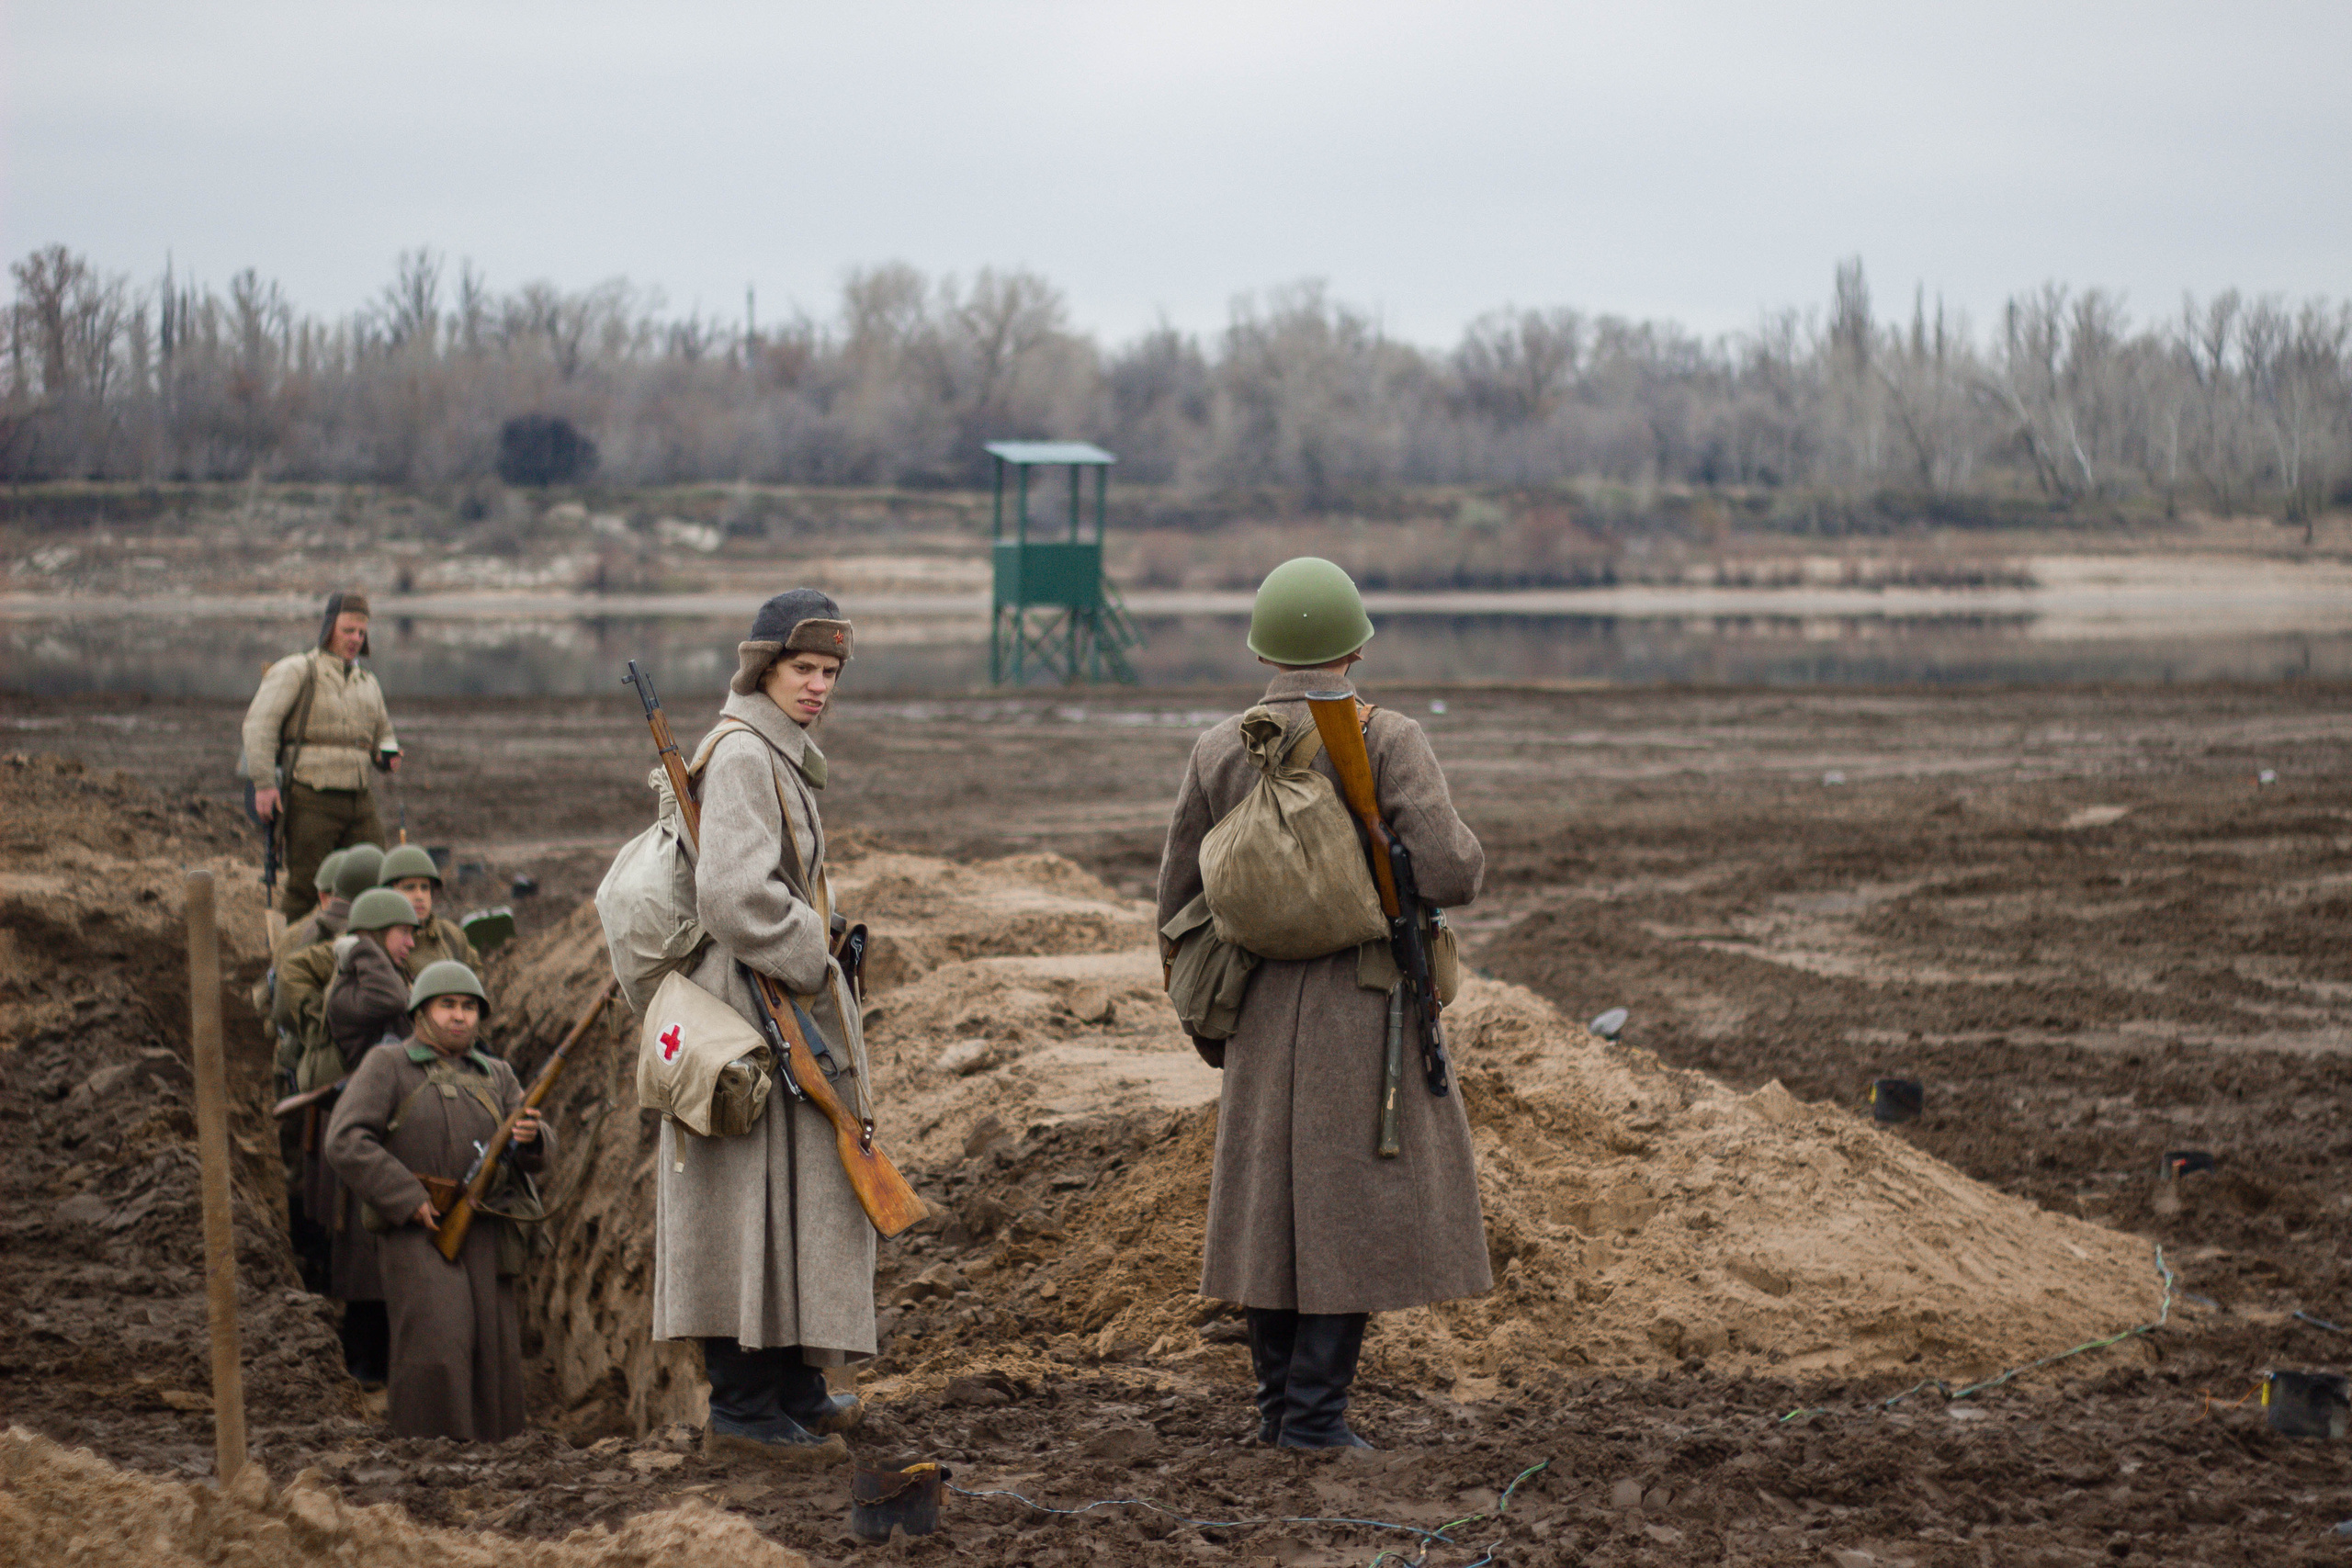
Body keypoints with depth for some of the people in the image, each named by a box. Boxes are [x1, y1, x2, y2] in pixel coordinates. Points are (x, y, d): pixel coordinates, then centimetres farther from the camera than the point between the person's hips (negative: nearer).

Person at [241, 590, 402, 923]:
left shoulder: (367, 683, 19)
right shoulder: (296, 671, -1)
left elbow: (382, 733, 31)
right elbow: (259, 724, -11)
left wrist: (389, 756, 6)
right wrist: (263, 783, -20)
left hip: (358, 802, 6)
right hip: (311, 803, -6)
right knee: (305, 889, -5)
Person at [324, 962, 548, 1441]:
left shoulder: (495, 1076, 18)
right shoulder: (388, 1066, 3)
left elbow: (536, 1155, 10)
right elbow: (346, 1141, -7)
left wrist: (531, 1137, -15)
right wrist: (409, 1200, -14)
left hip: (486, 1237, 5)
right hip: (419, 1234, -5)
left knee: (493, 1356, 2)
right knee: (437, 1350, -21)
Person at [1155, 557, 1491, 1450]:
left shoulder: (1218, 754, 2)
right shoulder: (1387, 742, -11)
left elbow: (1180, 901, 7)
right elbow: (1450, 874, -19)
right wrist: (1463, 851, 6)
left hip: (1262, 1008, 4)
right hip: (1367, 1006, -4)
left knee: (1273, 1201, 14)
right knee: (1357, 1206, 1)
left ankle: (1278, 1402, 18)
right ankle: (1315, 1411, -3)